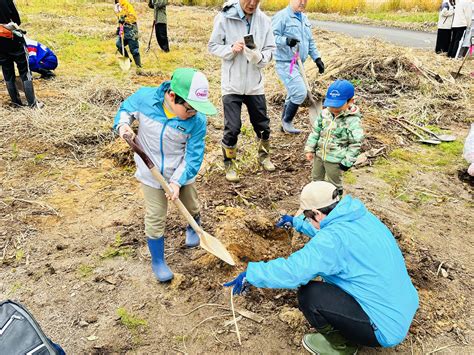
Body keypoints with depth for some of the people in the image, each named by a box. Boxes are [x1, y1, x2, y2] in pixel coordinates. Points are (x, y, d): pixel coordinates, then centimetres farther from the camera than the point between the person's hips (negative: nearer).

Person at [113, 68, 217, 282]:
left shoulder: (197, 120, -25)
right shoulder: (144, 97, -24)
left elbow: (193, 155, -19)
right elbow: (126, 108, -2)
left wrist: (178, 181, -25)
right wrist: (123, 124, -23)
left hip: (182, 173, 1)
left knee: (192, 207, 24)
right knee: (155, 219, 7)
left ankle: (193, 228, 61)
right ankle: (158, 261, 28)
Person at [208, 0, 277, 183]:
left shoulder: (264, 20, -3)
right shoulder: (224, 17, -9)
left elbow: (270, 50, 1)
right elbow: (213, 46, -3)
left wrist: (259, 57, -21)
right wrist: (231, 49, -21)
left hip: (255, 83, 3)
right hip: (232, 83, -3)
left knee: (262, 124, 15)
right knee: (232, 128, -2)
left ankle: (264, 156, 40)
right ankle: (229, 164, 19)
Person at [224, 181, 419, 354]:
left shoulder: (334, 238, -27)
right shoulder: (359, 215, 1)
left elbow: (292, 270, -30)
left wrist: (250, 274, -15)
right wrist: (295, 222, 34)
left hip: (387, 327, -9)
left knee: (308, 294, -14)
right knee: (328, 268, 18)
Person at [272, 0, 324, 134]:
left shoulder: (304, 18, 17)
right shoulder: (282, 16, -11)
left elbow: (310, 41, 23)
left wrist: (317, 58, 15)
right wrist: (286, 40, -35)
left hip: (298, 64, 9)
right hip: (286, 63, -9)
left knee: (293, 95, 14)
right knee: (300, 92, -16)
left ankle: (285, 125, 27)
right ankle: (287, 121, 3)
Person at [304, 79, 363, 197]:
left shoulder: (353, 121, -22)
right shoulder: (325, 113, -6)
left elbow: (355, 144, -17)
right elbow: (315, 131, 4)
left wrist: (347, 162, -16)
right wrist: (310, 149, 2)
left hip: (335, 160, -6)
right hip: (319, 154, 6)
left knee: (334, 183, 16)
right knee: (316, 178, 26)